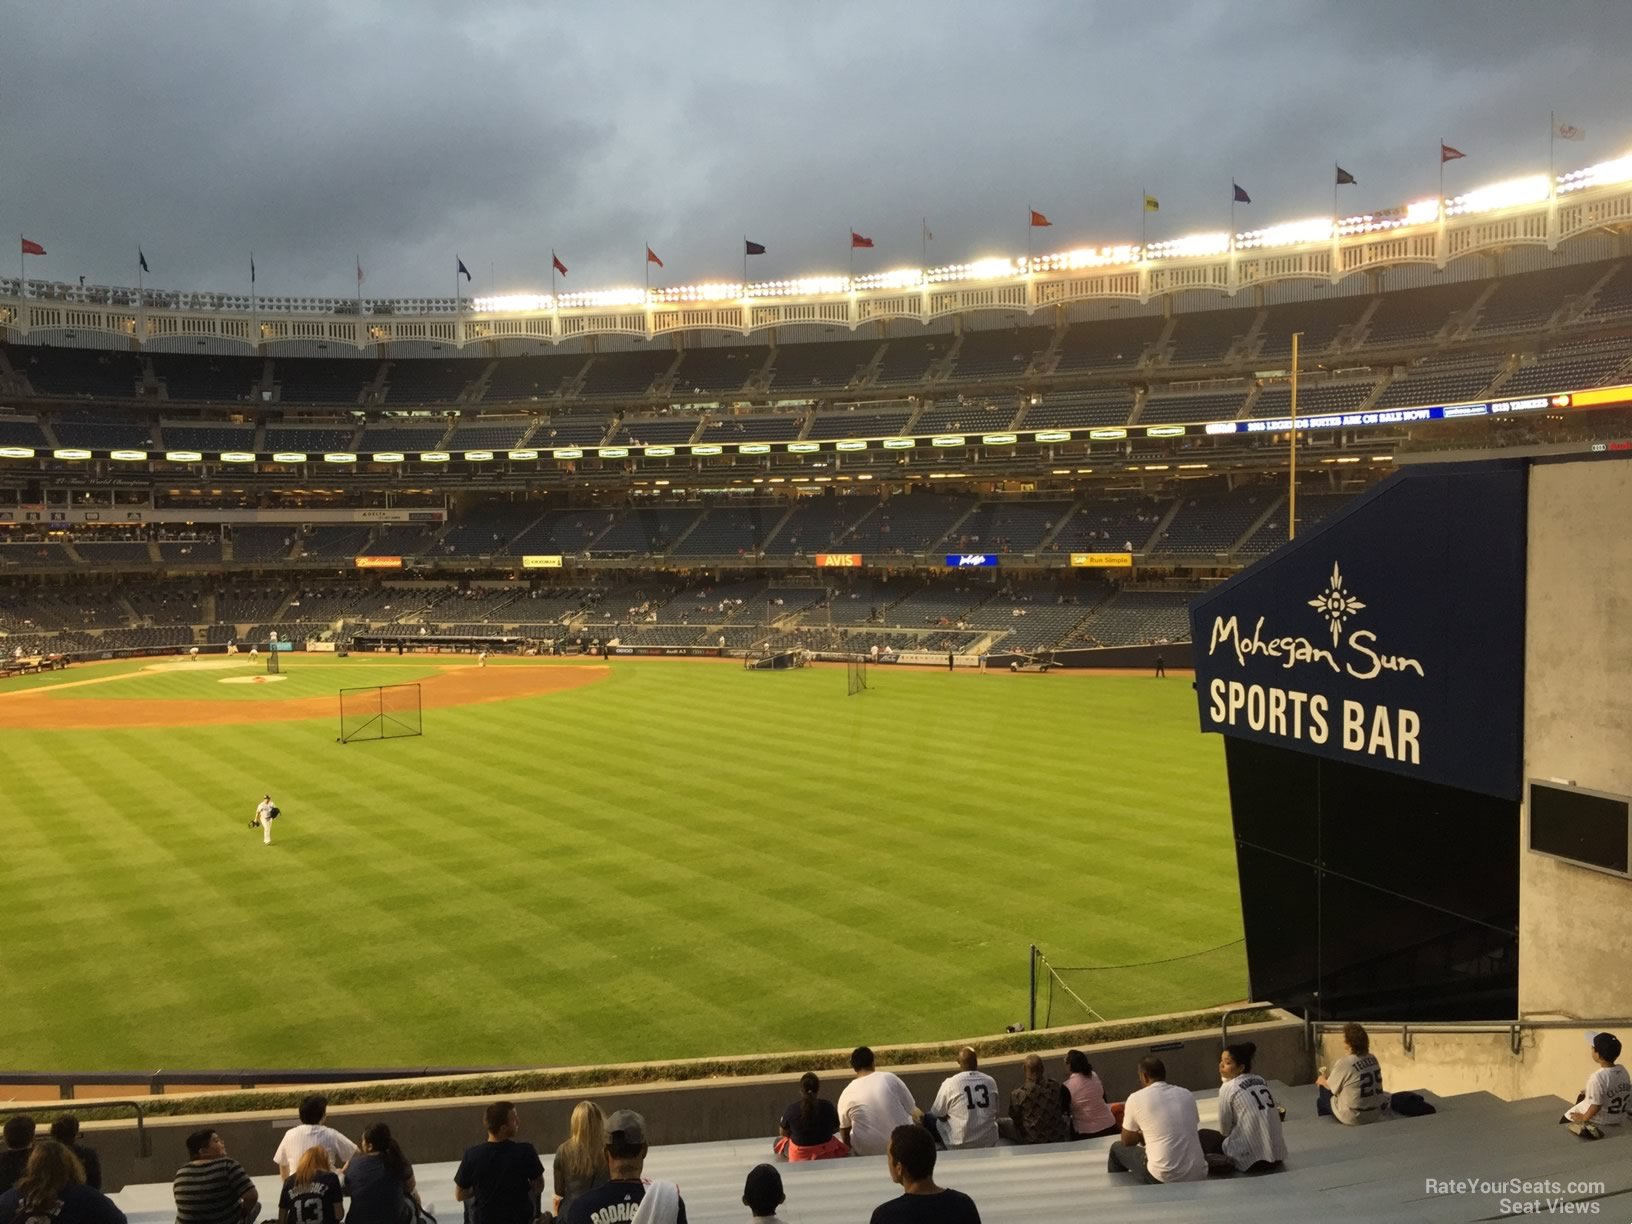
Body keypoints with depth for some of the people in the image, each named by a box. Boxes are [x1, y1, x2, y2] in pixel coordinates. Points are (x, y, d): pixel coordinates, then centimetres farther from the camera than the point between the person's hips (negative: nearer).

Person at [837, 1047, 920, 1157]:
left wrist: (853, 1149, 24)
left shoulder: (847, 1094, -4)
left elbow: (845, 1134, 6)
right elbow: (912, 1110, 4)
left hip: (868, 1152, 0)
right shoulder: (890, 1078, -6)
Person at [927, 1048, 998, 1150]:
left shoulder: (950, 1083, -13)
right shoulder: (991, 1081, -2)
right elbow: (995, 1113, 12)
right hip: (989, 1143, 4)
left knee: (927, 1119, 15)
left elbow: (937, 1113, -1)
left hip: (959, 1144, -4)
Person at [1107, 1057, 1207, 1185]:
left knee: (1117, 1149, 21)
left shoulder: (1136, 1098, -3)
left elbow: (1128, 1141, 10)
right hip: (1199, 1176, 5)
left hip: (1164, 1178, -5)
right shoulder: (1186, 1094, 10)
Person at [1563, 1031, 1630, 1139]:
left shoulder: (1597, 1077, -30)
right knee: (1582, 1097, 30)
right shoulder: (1623, 1070, -8)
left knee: (1564, 1121, 13)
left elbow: (1596, 1106, -27)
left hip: (1601, 1121, -7)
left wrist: (1583, 1118, -9)